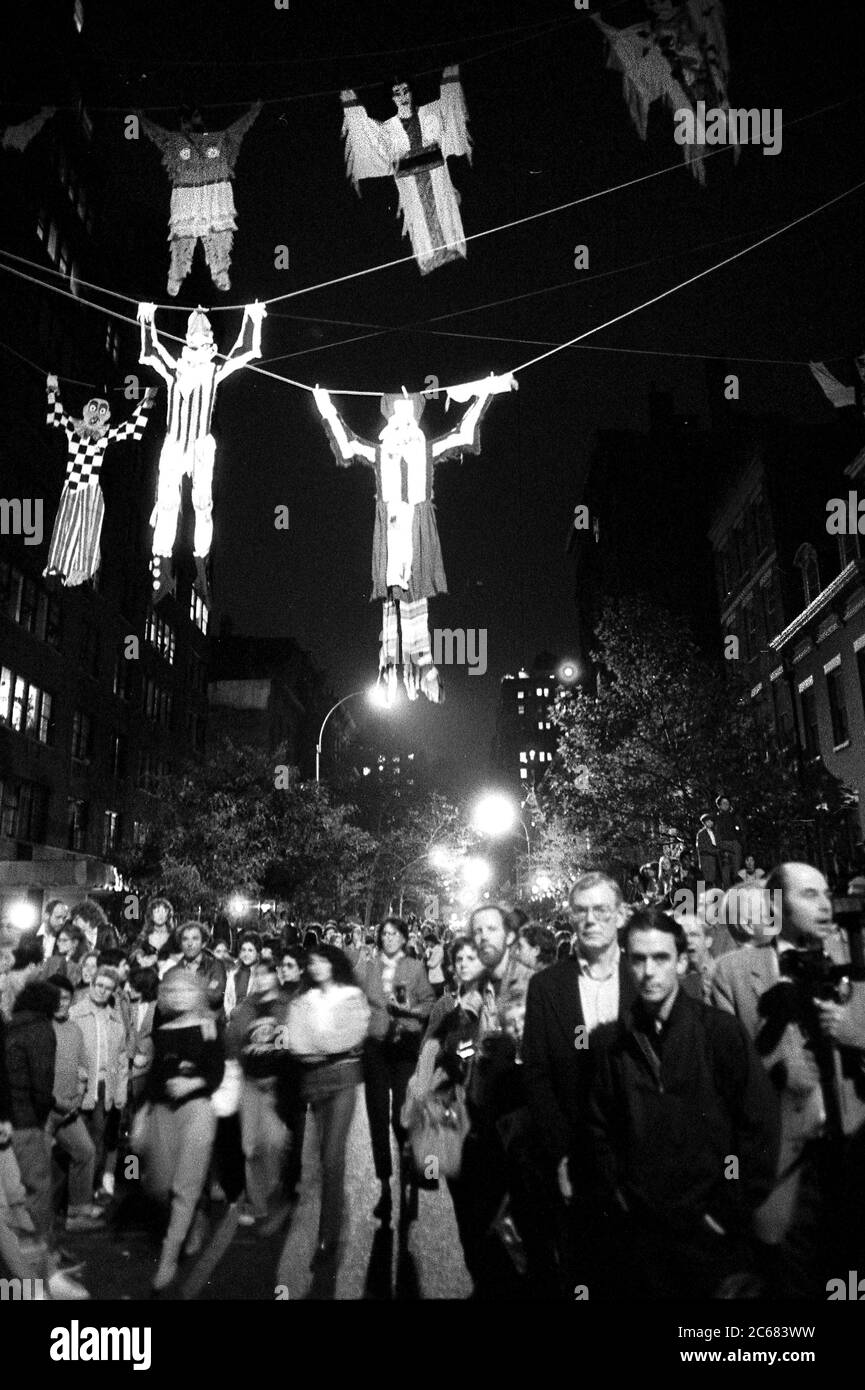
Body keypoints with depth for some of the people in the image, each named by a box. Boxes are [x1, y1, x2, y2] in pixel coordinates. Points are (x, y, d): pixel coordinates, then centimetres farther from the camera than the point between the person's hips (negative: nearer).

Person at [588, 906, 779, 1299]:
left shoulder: (721, 1031, -9)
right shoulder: (610, 1041, -1)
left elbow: (761, 1124, -8)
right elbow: (599, 1128, 8)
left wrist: (731, 1210, -8)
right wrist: (616, 1196, 1)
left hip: (709, 1232, -2)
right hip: (637, 1231, 2)